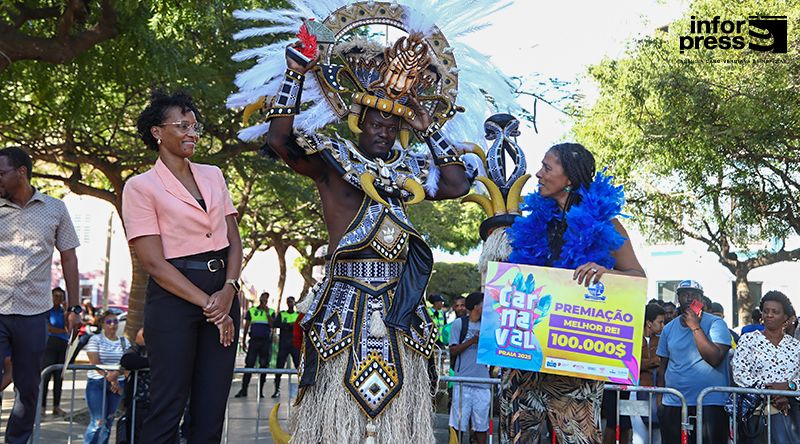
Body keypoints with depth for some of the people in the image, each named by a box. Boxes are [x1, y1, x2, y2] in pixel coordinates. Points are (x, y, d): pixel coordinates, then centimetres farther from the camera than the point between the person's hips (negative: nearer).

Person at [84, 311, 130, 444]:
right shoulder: (95, 340, -1)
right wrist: (110, 379, -18)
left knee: (108, 421, 7)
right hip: (97, 383, -4)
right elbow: (96, 363, -10)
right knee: (98, 422, -10)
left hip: (118, 384, 4)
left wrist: (116, 374, -22)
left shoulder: (124, 342, 10)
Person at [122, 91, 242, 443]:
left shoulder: (213, 175, 13)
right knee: (168, 406, -1)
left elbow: (234, 239, 11)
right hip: (173, 295, -5)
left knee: (211, 408, 7)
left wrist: (228, 290, -7)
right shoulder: (140, 186, -3)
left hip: (222, 290, 5)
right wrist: (206, 303, -13)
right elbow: (153, 261, -10)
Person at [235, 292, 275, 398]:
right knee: (249, 364, -7)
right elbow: (246, 326, 11)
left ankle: (261, 390, 7)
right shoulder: (251, 311, 12)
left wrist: (267, 312, -11)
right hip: (254, 340, 0)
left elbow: (272, 324, -6)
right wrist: (243, 341, 6)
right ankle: (244, 389, -7)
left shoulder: (271, 312, 10)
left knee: (264, 365, 1)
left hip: (266, 341, 0)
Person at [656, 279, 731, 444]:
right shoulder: (669, 328, 10)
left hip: (710, 402, -4)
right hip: (673, 404, 4)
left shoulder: (715, 323, -2)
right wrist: (659, 398, 11)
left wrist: (695, 327, -14)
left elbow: (715, 358, -16)